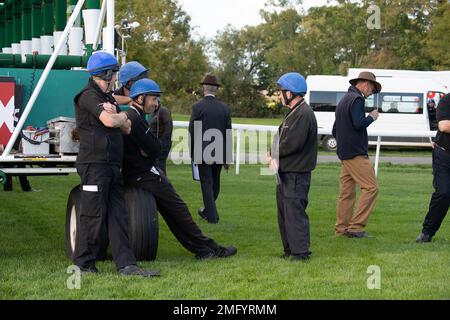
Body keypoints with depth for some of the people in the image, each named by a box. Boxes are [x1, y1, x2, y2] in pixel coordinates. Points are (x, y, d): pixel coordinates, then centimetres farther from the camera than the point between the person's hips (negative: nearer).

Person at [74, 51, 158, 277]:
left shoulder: (108, 98, 22)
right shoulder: (89, 95, -7)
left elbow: (127, 128, 16)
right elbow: (110, 121, -21)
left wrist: (116, 115, -4)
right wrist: (120, 116, 1)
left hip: (112, 165, 9)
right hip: (94, 163, -9)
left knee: (118, 215, 3)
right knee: (93, 215, -5)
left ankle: (126, 265, 1)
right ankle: (84, 265, 5)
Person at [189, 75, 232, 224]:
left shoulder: (197, 107, -9)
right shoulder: (225, 108, 2)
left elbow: (192, 132, -7)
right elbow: (229, 134, 4)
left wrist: (192, 153, 3)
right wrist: (227, 158, 9)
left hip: (203, 152, -4)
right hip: (219, 152, 4)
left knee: (207, 184, 1)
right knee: (215, 183, 17)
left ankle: (212, 216, -1)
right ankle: (207, 210, 32)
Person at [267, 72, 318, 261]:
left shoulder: (304, 114, -17)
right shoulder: (293, 113, 18)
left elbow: (293, 144, -23)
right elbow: (282, 140, 18)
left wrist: (274, 154, -8)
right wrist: (274, 156, 0)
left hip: (297, 174, -11)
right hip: (285, 172, 11)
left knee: (295, 212, -9)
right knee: (284, 211, 15)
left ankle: (300, 252, -5)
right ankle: (289, 250, 23)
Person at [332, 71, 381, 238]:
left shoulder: (343, 100, 21)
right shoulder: (357, 99, -10)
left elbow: (335, 130, 27)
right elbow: (359, 123, -22)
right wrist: (371, 117, -6)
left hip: (344, 154, 10)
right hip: (356, 153, -10)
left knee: (346, 192, 10)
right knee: (371, 187, -10)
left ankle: (341, 228, 10)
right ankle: (356, 226, -14)